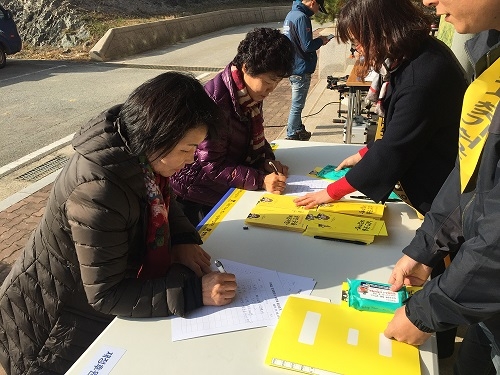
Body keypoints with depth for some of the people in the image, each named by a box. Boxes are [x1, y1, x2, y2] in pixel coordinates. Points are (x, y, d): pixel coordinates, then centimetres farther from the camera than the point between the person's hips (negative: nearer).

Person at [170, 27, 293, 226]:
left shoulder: (252, 93, -2)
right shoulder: (215, 100, -28)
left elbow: (255, 137, 9)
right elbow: (211, 167, -26)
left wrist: (267, 161, -11)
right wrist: (260, 180, -34)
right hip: (196, 195, -7)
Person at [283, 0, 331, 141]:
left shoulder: (291, 14, 11)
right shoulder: (302, 17, -19)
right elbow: (307, 46, -21)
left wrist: (317, 40, 9)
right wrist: (321, 41, -3)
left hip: (292, 67, 10)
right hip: (300, 70, -10)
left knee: (297, 104, 21)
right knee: (297, 106, 0)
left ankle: (298, 129, 34)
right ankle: (291, 136, 9)